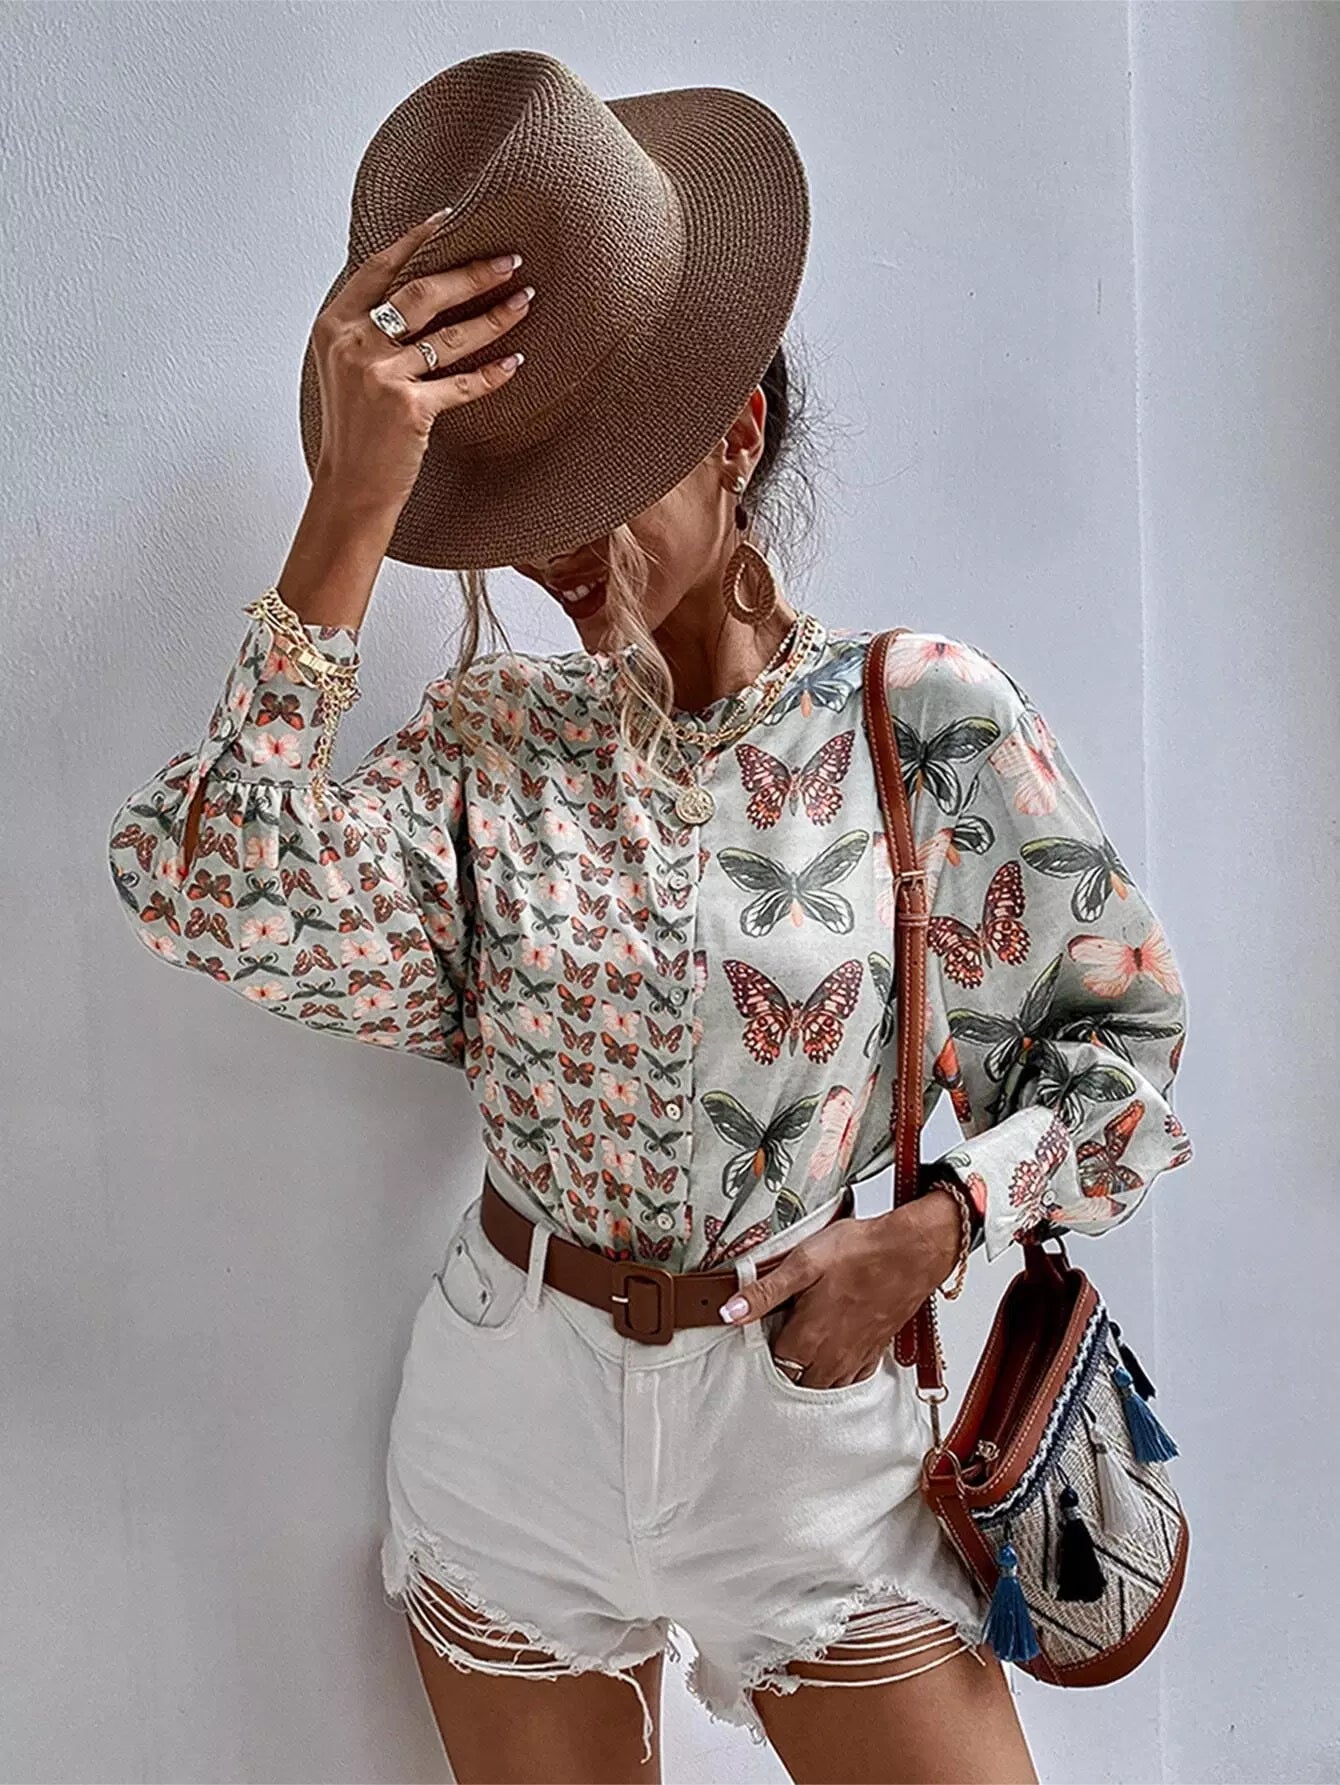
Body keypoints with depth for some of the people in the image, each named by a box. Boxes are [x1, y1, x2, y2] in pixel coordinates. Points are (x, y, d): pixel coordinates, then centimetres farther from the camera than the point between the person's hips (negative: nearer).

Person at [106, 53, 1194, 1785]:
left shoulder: (921, 713, -12)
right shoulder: (494, 733, -6)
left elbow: (1116, 1026, -3)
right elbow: (232, 909, -23)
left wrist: (933, 1227, -18)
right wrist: (350, 511, -28)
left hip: (800, 1403, -1)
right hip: (512, 1401, 2)